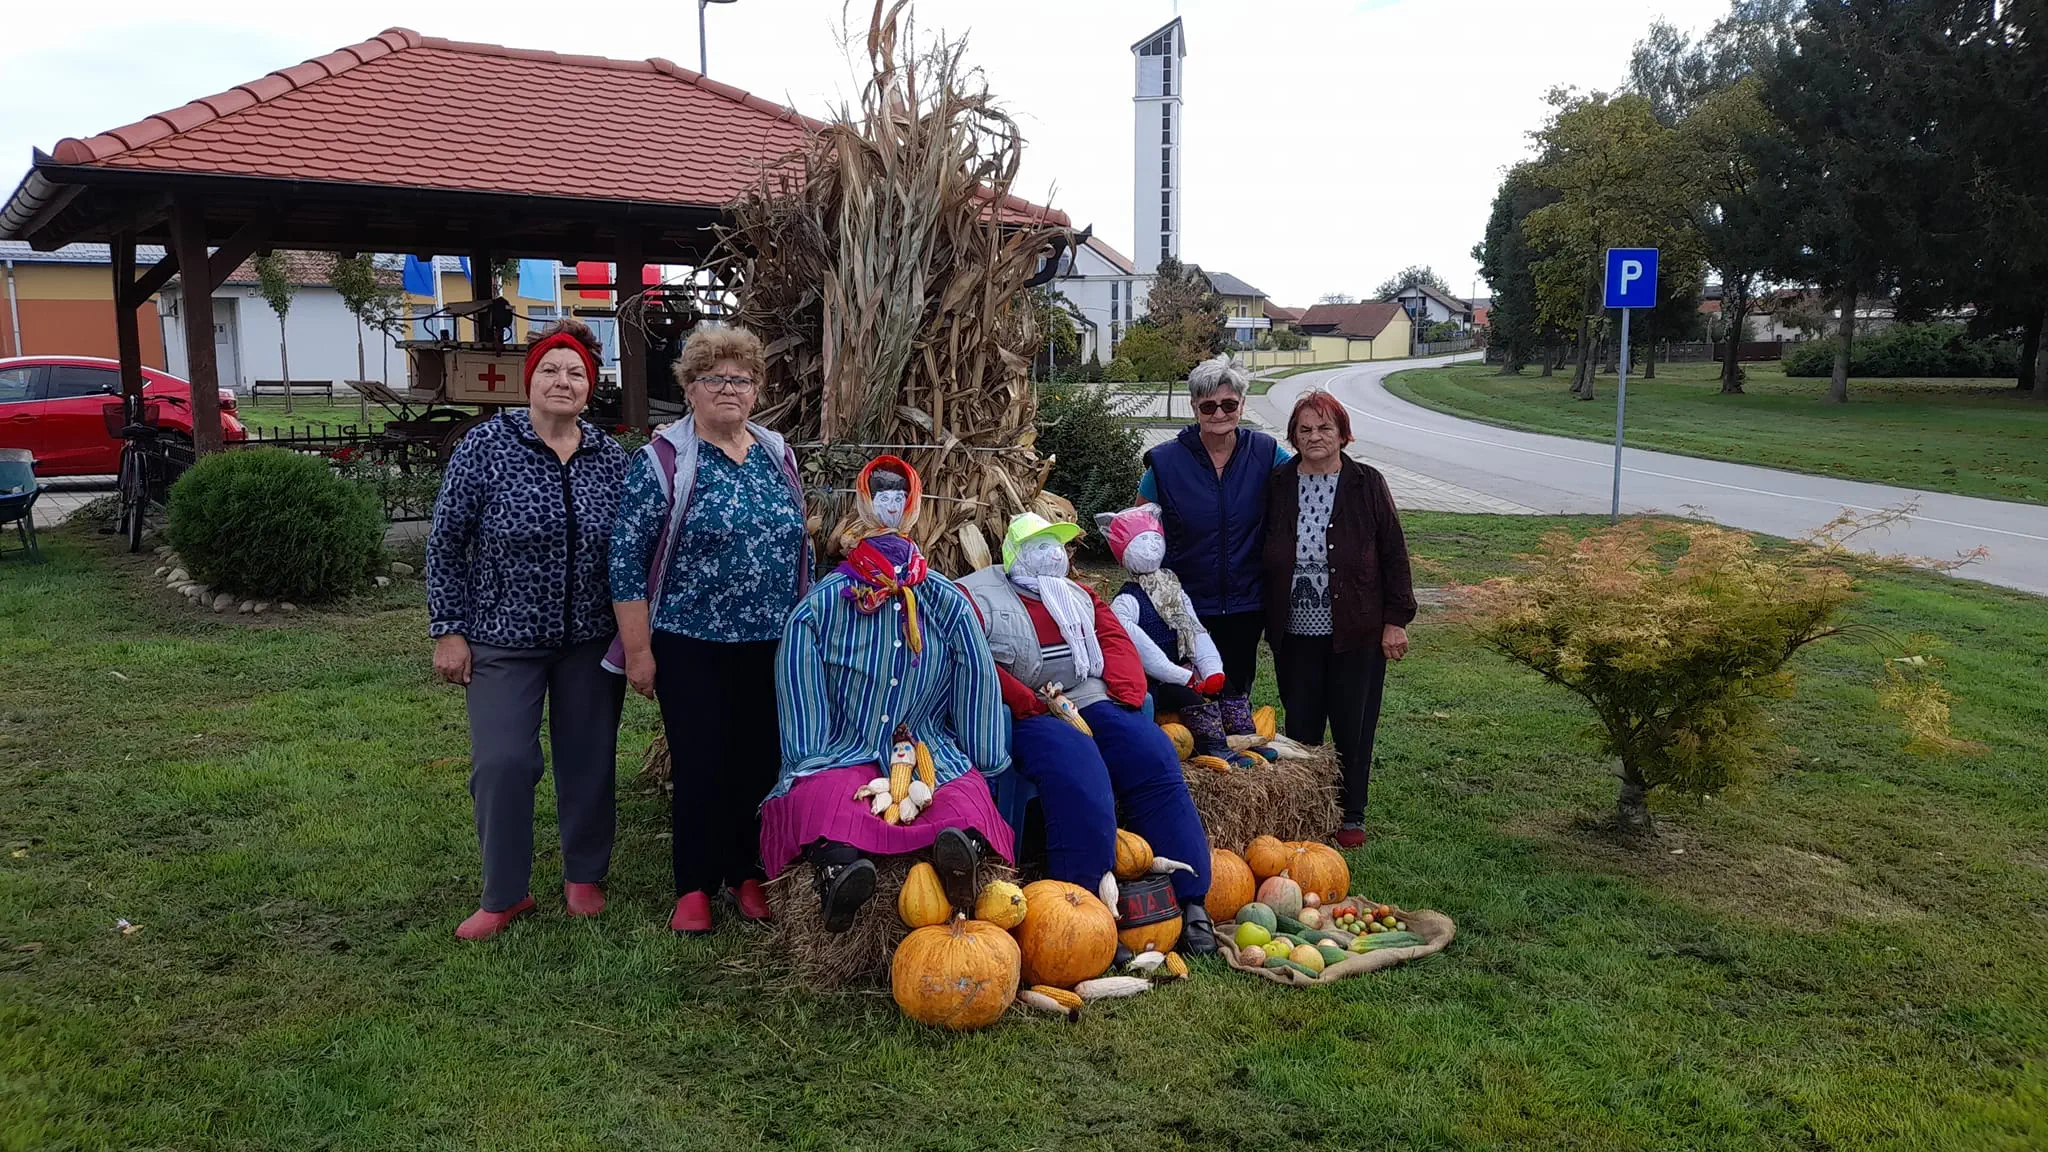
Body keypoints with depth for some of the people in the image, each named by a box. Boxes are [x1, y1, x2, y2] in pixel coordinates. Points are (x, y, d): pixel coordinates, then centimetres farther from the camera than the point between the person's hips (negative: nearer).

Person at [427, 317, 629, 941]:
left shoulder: (609, 456, 1)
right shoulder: (485, 446, -8)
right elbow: (445, 543, -5)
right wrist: (448, 630, -7)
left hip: (590, 641, 3)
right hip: (505, 639, -2)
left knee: (589, 761, 10)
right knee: (502, 764, -3)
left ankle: (584, 876, 29)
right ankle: (503, 895, 15)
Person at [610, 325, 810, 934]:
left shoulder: (777, 455, 8)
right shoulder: (663, 461, -7)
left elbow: (800, 546, 16)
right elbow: (627, 558, -8)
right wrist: (638, 651, -10)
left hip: (771, 647, 4)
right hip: (693, 648, -4)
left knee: (760, 761, 9)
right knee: (701, 766, 3)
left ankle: (745, 872, 27)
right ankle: (694, 886, 20)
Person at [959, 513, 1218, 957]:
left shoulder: (1079, 596, 28)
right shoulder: (975, 596, 8)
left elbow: (1116, 641, 16)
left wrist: (1123, 697, -4)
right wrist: (1034, 704, -15)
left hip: (1094, 703, 5)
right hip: (1029, 716, -5)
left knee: (1154, 757, -20)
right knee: (1078, 771, -34)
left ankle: (1189, 900, -21)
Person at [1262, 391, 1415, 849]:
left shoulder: (1367, 484, -3)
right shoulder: (1279, 486, 3)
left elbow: (1394, 555, -1)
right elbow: (1265, 559, 8)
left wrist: (1396, 619, -4)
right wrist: (1269, 620, 4)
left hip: (1356, 632, -2)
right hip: (1295, 633, 2)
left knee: (1353, 726, 7)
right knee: (1300, 725, 8)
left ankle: (1352, 816, 23)